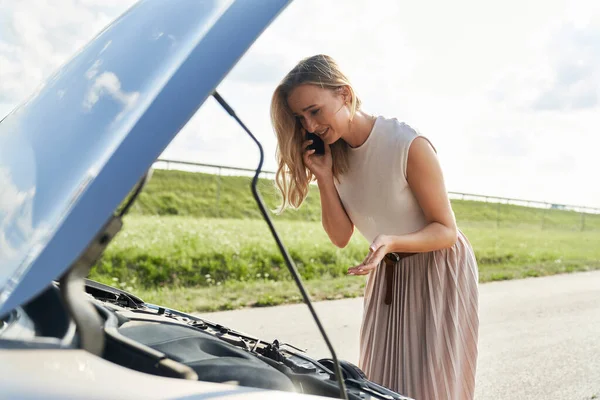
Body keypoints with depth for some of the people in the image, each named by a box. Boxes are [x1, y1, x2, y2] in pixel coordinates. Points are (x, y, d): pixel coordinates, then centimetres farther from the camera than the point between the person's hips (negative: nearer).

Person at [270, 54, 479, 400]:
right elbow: (341, 237, -7)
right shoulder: (335, 154, -7)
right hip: (388, 275, 6)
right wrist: (325, 177, -20)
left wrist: (392, 242, -37)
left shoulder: (409, 146, -25)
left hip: (441, 271, -5)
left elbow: (447, 231, -20)